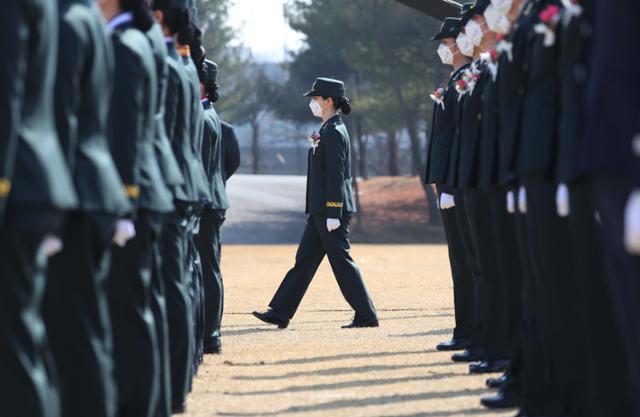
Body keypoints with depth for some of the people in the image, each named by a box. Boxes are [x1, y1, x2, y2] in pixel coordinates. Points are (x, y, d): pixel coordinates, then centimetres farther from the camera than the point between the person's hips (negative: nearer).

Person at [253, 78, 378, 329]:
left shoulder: (334, 132, -15)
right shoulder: (329, 130, 15)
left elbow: (336, 174, -20)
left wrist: (333, 213, -22)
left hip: (331, 209, -10)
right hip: (322, 210, 10)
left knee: (341, 261, -5)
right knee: (305, 259, 9)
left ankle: (366, 315, 0)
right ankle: (281, 313, 10)